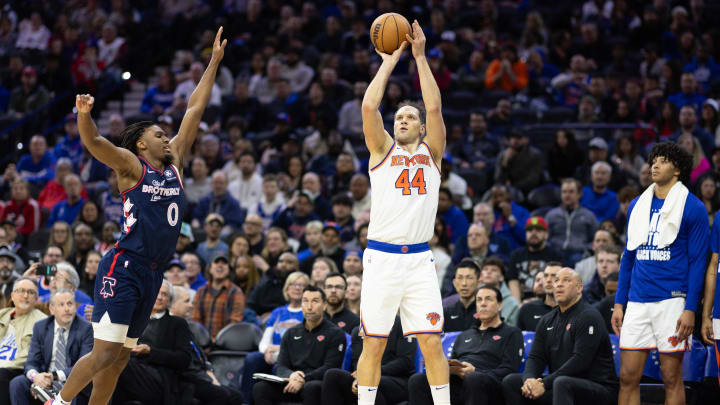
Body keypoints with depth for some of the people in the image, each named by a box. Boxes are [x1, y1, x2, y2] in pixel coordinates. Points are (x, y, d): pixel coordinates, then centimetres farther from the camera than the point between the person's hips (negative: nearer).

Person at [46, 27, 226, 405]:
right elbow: (94, 142, -20)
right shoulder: (130, 166, -2)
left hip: (153, 272, 7)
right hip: (124, 266, -7)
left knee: (120, 356, 8)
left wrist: (214, 62, 19)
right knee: (105, 352, -13)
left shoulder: (174, 163, 15)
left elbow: (194, 109, 18)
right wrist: (84, 115, -41)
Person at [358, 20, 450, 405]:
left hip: (419, 259, 1)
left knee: (432, 343, -3)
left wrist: (420, 57, -1)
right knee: (373, 344, 1)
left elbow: (435, 108, -1)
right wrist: (389, 61, 2)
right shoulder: (383, 150, 10)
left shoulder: (431, 153, 12)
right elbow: (369, 106, -4)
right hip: (381, 258, -1)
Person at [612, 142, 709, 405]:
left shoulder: (692, 208, -3)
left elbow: (697, 261, -5)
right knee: (628, 377, 2)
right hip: (637, 303, 5)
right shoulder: (637, 206, 13)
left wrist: (690, 309, -12)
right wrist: (619, 304, 12)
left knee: (672, 378, 0)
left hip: (672, 300, -5)